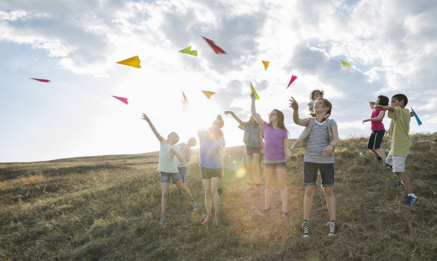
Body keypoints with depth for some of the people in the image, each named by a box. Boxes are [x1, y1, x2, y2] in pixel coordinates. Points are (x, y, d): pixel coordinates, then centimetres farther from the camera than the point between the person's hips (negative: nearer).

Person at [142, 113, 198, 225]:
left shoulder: (176, 148, -4)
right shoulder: (163, 142, 0)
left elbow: (181, 160, -15)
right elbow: (155, 131, -11)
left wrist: (175, 152, -29)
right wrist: (148, 120, -23)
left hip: (174, 170, 0)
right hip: (164, 171, 1)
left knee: (183, 188, 12)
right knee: (164, 193, -9)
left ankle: (192, 201, 39)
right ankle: (163, 216, 3)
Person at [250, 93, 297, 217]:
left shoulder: (283, 131, 2)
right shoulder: (266, 126, 7)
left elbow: (285, 148, -1)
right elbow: (254, 113, 6)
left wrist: (290, 156, -20)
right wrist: (253, 99, 8)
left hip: (280, 161, -2)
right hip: (268, 161, 3)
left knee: (282, 185, -1)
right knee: (268, 185, 13)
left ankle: (285, 210, 4)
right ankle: (267, 207, 26)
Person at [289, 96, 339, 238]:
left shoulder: (331, 122, 5)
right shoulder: (309, 121, 7)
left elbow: (336, 138, -10)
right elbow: (297, 121, -14)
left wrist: (331, 145, -33)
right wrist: (295, 109, -34)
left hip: (326, 160, 0)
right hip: (310, 159, 1)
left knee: (328, 191, 2)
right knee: (309, 191, -1)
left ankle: (332, 224, 12)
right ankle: (306, 223, 7)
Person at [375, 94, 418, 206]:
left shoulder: (399, 110, -17)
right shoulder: (406, 114, 11)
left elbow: (392, 109, -44)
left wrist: (382, 107, -62)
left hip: (400, 146, -10)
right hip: (396, 145, 10)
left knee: (399, 170, -15)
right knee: (389, 162, 26)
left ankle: (412, 196, -14)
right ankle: (403, 182, 41)